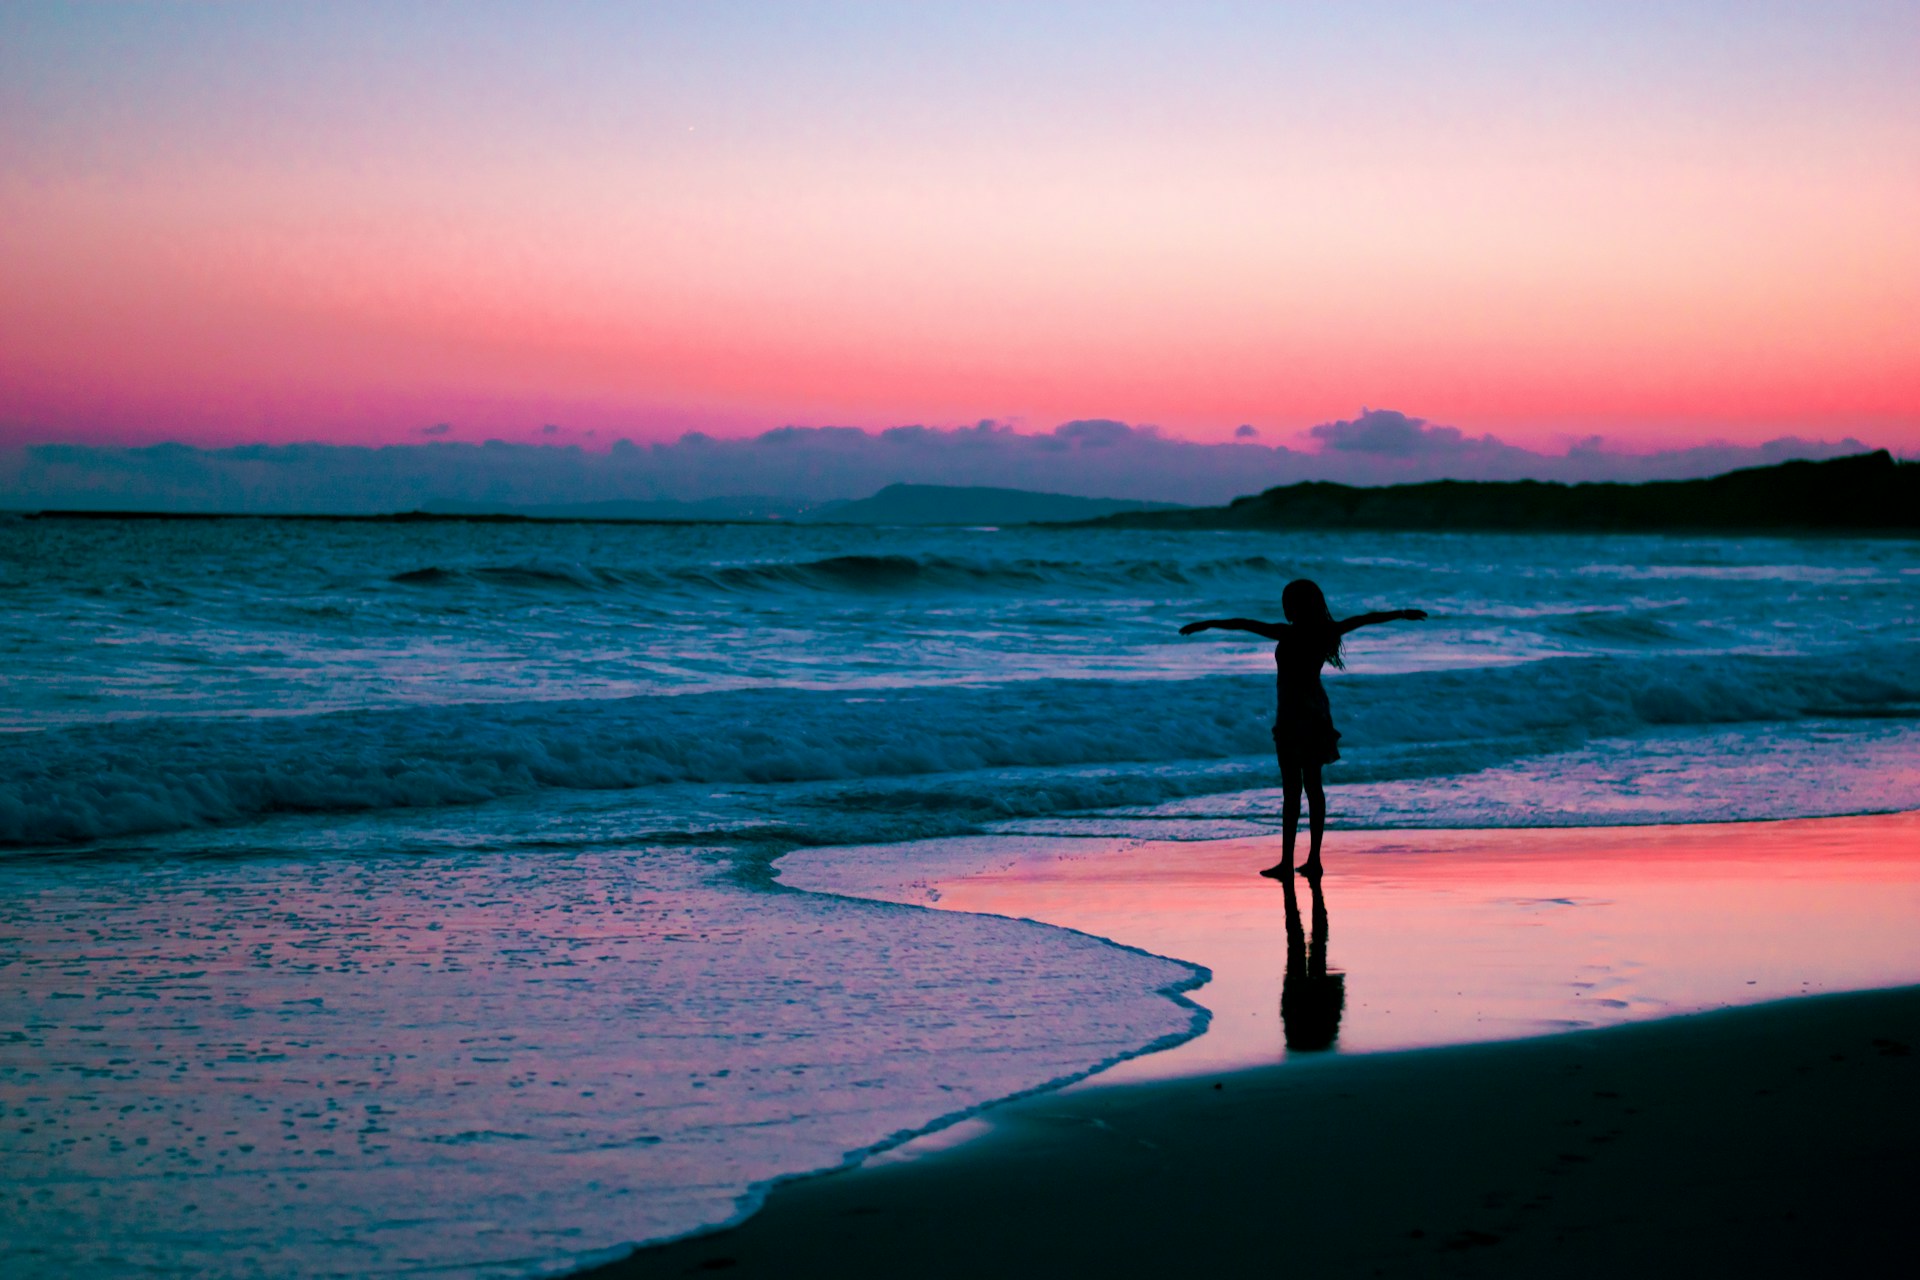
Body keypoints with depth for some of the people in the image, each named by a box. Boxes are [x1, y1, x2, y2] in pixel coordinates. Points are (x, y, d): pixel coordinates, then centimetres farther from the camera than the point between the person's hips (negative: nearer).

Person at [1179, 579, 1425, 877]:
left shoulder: (1288, 634, -16)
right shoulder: (1326, 632, 1)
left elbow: (1244, 624, -19)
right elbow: (1366, 618, 12)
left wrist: (1206, 624, -12)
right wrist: (1402, 614, 23)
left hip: (1292, 715, -7)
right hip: (1317, 714, 7)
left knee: (1292, 788, -6)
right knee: (1313, 785, 11)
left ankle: (1287, 861, -5)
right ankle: (1314, 859, 13)